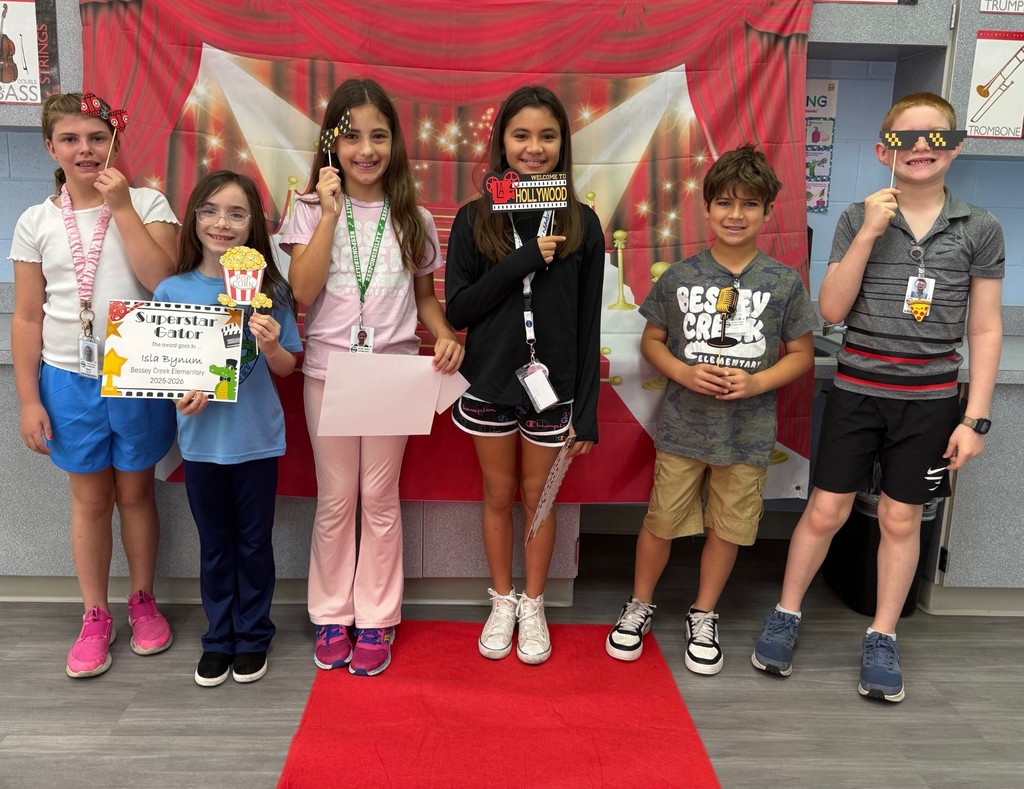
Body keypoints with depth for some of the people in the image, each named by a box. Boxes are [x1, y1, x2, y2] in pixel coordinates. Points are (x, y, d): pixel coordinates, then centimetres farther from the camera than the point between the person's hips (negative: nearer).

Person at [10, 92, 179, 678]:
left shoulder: (148, 204, -3)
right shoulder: (37, 222, 3)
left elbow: (163, 282, -18)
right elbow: (27, 317, 4)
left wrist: (121, 207, -17)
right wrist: (29, 399, 1)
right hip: (70, 381, 2)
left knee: (135, 492, 11)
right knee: (91, 498, 12)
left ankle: (143, 600, 31)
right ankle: (96, 616, 26)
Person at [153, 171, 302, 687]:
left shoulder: (269, 289, -6)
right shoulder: (172, 291, -4)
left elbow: (286, 368, -2)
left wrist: (271, 345, -23)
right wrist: (183, 393, -17)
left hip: (257, 437, -1)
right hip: (201, 438, 1)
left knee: (254, 542, 12)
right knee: (215, 543, 16)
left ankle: (252, 637, 31)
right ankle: (219, 638, 33)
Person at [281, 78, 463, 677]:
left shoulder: (413, 219, 4)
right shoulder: (312, 210, 0)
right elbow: (303, 291, -13)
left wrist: (445, 335, -9)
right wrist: (331, 212, -16)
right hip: (328, 372, 0)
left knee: (380, 498, 8)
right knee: (336, 499, 9)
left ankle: (376, 621, 22)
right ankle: (332, 616, 26)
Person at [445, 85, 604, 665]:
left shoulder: (581, 224, -3)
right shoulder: (475, 219, -3)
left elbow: (589, 325, -2)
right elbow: (457, 309, -9)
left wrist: (587, 412, -5)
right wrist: (523, 261, -19)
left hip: (553, 385, 0)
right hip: (490, 383, 1)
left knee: (539, 496, 12)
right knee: (499, 494, 14)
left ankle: (533, 607, 33)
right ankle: (502, 603, 34)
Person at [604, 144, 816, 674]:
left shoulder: (784, 282, -3)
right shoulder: (679, 278, -2)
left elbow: (802, 354, 2)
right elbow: (651, 341, 5)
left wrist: (756, 382, -15)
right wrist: (684, 373, -13)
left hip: (748, 431, 0)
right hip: (683, 427, 0)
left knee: (728, 527, 12)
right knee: (661, 520, 9)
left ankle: (703, 615, 35)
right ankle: (640, 604, 33)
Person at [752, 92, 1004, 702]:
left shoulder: (979, 229, 0)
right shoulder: (858, 219, -1)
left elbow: (985, 330, 1)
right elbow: (832, 310, -8)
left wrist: (976, 418, -3)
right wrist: (869, 232, -17)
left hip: (929, 398, 1)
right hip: (858, 390, 0)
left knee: (901, 520, 10)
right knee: (826, 512, 5)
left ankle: (882, 640, 26)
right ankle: (786, 616, 24)